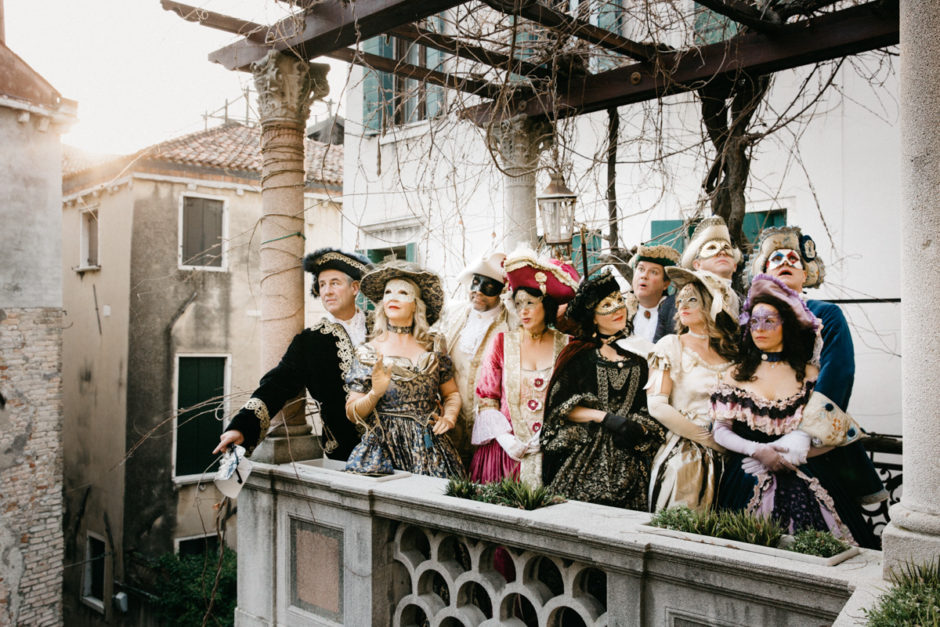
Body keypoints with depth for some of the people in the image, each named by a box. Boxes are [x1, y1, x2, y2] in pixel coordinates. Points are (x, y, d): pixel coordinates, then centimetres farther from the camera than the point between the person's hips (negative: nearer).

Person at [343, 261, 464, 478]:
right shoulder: (368, 353, 1)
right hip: (384, 448, -2)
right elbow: (352, 413, 0)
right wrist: (375, 394, -16)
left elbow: (452, 393, 17)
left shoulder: (432, 346, 6)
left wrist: (449, 417, -1)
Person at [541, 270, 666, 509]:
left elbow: (647, 413, 12)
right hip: (581, 460, -2)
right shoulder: (579, 355, 2)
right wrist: (605, 417, -13)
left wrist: (637, 429, -9)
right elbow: (560, 406, -4)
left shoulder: (638, 363, 11)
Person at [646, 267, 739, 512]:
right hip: (681, 458, -3)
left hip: (723, 460, 3)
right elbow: (657, 406, -9)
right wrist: (709, 439, -8)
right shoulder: (671, 346, -1)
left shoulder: (731, 352, 8)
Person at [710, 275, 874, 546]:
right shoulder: (736, 375, 11)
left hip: (802, 478, 0)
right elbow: (721, 431, 6)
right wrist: (757, 451, -10)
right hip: (748, 480, 0)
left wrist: (784, 456, -9)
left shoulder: (810, 376, 8)